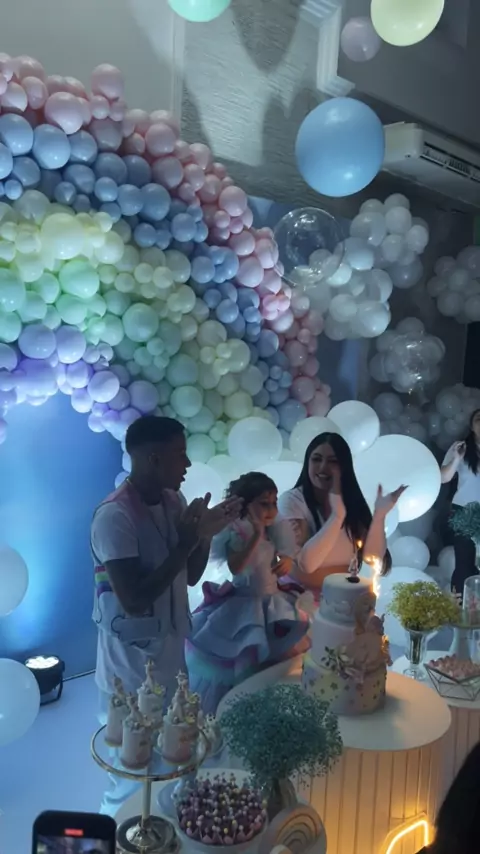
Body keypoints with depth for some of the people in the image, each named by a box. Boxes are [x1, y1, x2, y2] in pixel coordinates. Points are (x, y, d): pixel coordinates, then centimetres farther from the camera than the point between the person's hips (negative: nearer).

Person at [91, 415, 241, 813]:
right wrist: (185, 542, -26)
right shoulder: (114, 516, -24)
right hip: (133, 660, -7)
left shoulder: (173, 501, 0)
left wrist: (206, 534, -9)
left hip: (172, 649, 7)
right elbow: (134, 600, -28)